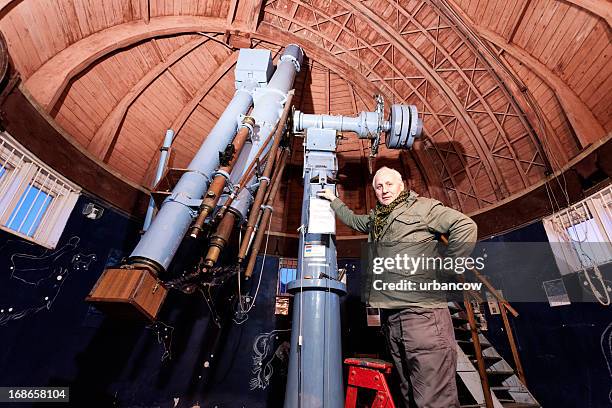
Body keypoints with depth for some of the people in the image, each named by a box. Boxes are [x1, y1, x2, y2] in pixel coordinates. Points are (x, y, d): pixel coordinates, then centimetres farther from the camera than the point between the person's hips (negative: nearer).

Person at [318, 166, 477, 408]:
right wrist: (334, 201, 44)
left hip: (423, 312, -7)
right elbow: (353, 220, 41)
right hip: (390, 315, 7)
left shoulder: (422, 207, 1)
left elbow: (465, 226, -8)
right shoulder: (375, 219, 22)